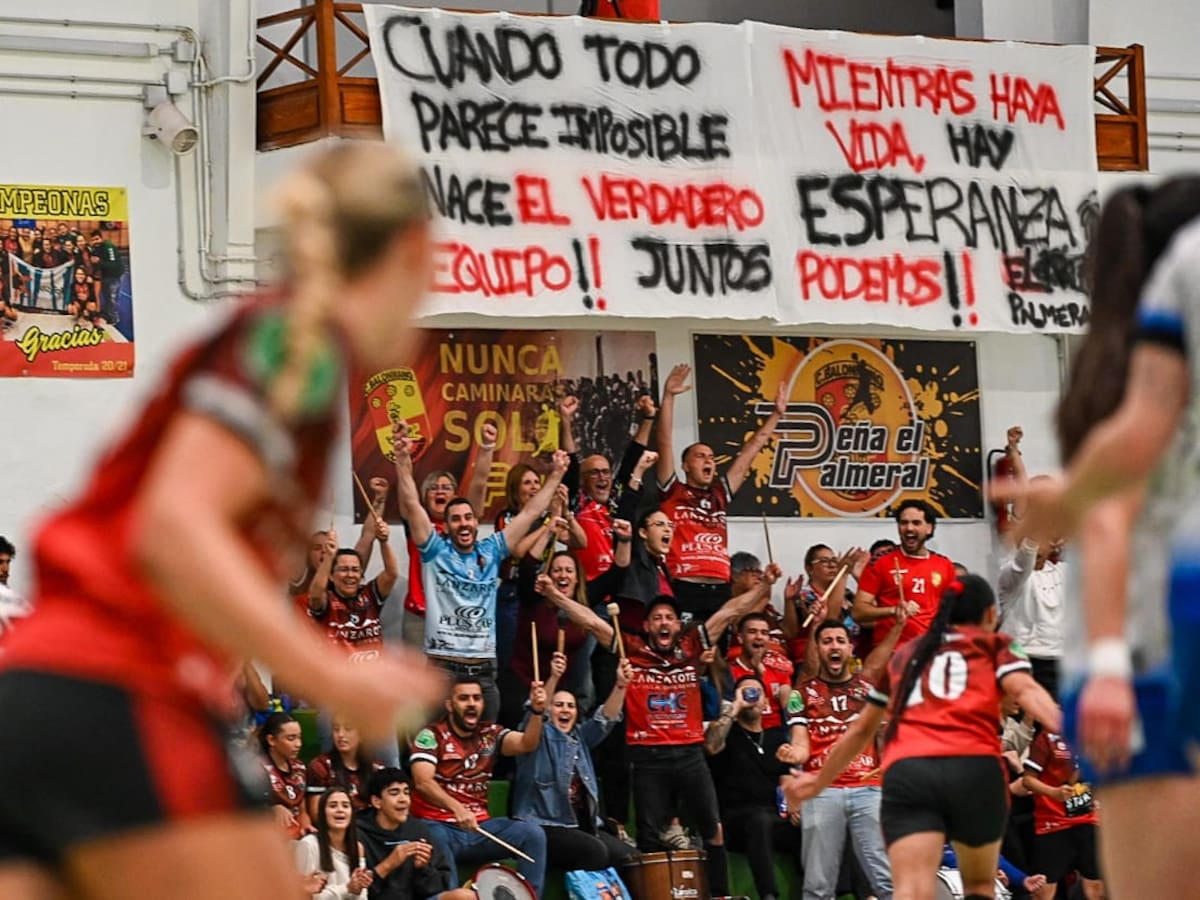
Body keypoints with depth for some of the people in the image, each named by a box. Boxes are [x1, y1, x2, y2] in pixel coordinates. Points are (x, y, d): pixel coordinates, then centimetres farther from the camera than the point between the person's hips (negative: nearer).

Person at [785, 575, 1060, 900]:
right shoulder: (995, 646, 21)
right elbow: (1025, 691, -1)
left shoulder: (904, 655, 30)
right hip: (975, 767, -1)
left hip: (905, 772, 1)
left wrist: (819, 782, 50)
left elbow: (861, 730, 37)